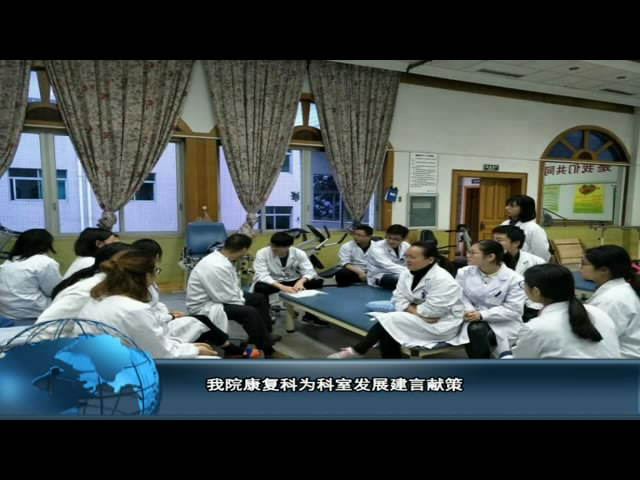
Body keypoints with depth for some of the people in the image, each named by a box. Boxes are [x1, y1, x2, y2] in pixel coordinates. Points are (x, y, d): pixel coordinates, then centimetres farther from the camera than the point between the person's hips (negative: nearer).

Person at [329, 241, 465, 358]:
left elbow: (430, 311, -25)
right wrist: (415, 311, -19)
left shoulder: (442, 280, -21)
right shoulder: (406, 274, 1)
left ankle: (356, 352, -8)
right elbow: (398, 300, -3)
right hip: (417, 318, 7)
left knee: (389, 321, -20)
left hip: (442, 325, -7)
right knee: (388, 331, -20)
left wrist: (411, 308, -10)